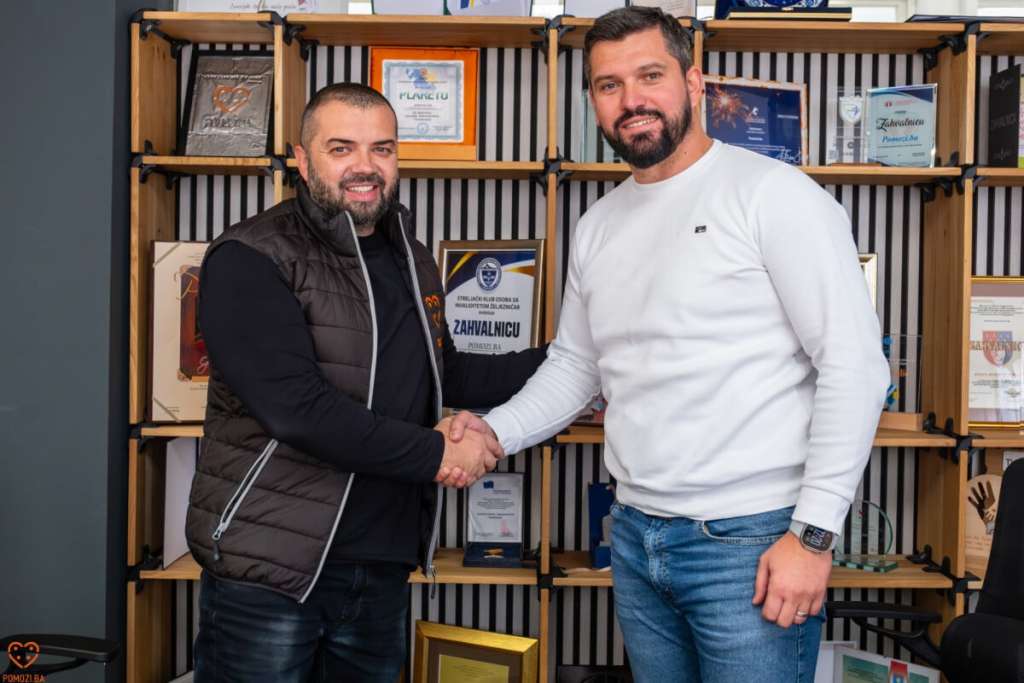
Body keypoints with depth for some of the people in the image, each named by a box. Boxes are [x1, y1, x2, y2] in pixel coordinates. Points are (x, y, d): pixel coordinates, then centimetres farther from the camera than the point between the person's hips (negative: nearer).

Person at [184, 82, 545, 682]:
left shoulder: (412, 261, 11)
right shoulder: (251, 262, -12)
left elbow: (441, 377, 20)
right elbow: (297, 407, -23)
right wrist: (436, 454, -17)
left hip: (384, 566, 7)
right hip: (269, 571, -6)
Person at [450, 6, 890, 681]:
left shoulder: (772, 194, -10)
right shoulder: (598, 227, 10)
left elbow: (855, 365, -14)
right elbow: (575, 365, 18)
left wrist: (813, 534, -17)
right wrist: (496, 431, 1)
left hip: (751, 542, -6)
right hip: (637, 536, 6)